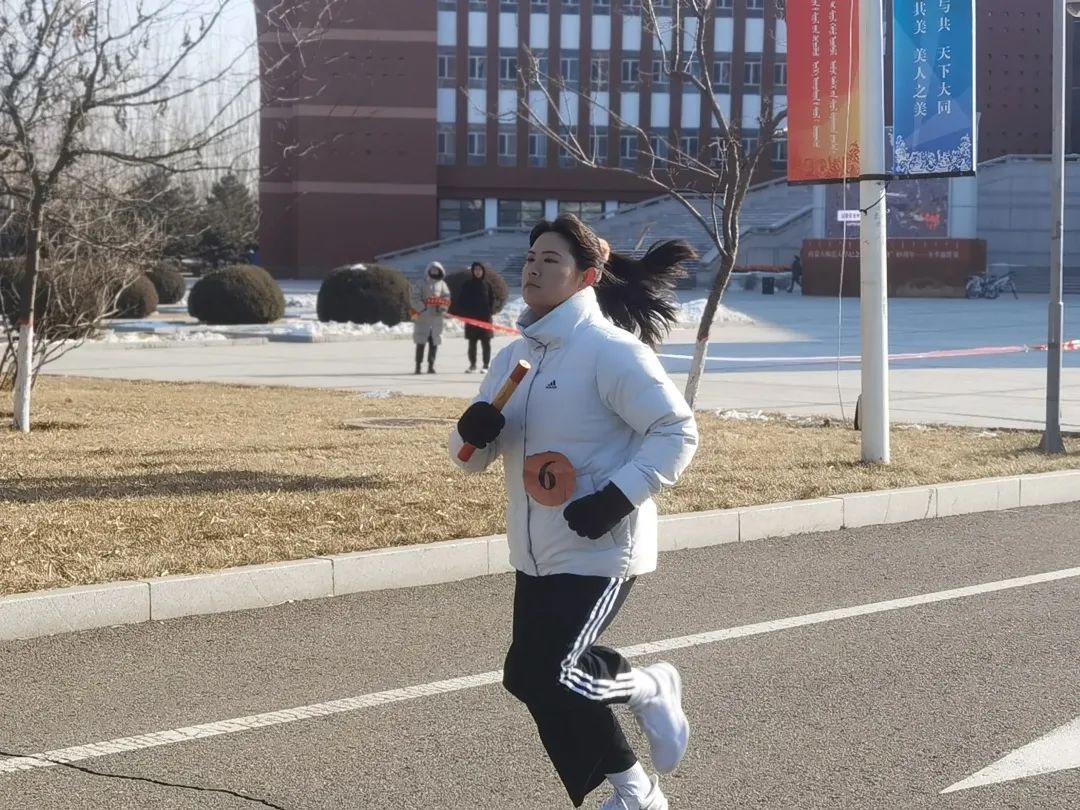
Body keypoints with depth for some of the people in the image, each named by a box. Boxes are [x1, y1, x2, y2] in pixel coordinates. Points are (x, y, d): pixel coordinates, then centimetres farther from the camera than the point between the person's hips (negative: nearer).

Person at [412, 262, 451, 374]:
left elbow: (446, 298, 6)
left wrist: (442, 309, -11)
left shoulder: (442, 284, 13)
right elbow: (415, 299, -4)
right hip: (423, 317, -3)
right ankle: (418, 366, 1)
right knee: (420, 342, -3)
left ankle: (431, 365, 9)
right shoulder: (421, 284, 3)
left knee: (434, 343, 3)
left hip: (437, 317, 3)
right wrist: (422, 307, -17)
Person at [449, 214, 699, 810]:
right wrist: (473, 432, -11)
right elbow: (475, 459, 13)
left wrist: (619, 496, -25)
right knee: (537, 679, 10)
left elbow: (677, 432, -16)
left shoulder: (610, 350, -15)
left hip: (600, 550, -8)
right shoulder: (513, 357, 8)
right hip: (536, 555, 8)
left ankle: (649, 690, 14)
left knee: (545, 675, -16)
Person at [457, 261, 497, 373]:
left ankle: (486, 365, 3)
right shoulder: (467, 285, 6)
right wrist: (463, 313, -5)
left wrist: (491, 312, -5)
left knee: (486, 343, 0)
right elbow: (461, 300, 6)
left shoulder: (487, 285, 5)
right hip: (471, 317, 1)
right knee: (472, 343, 3)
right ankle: (472, 365, 8)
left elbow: (492, 299, 7)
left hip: (485, 317, -1)